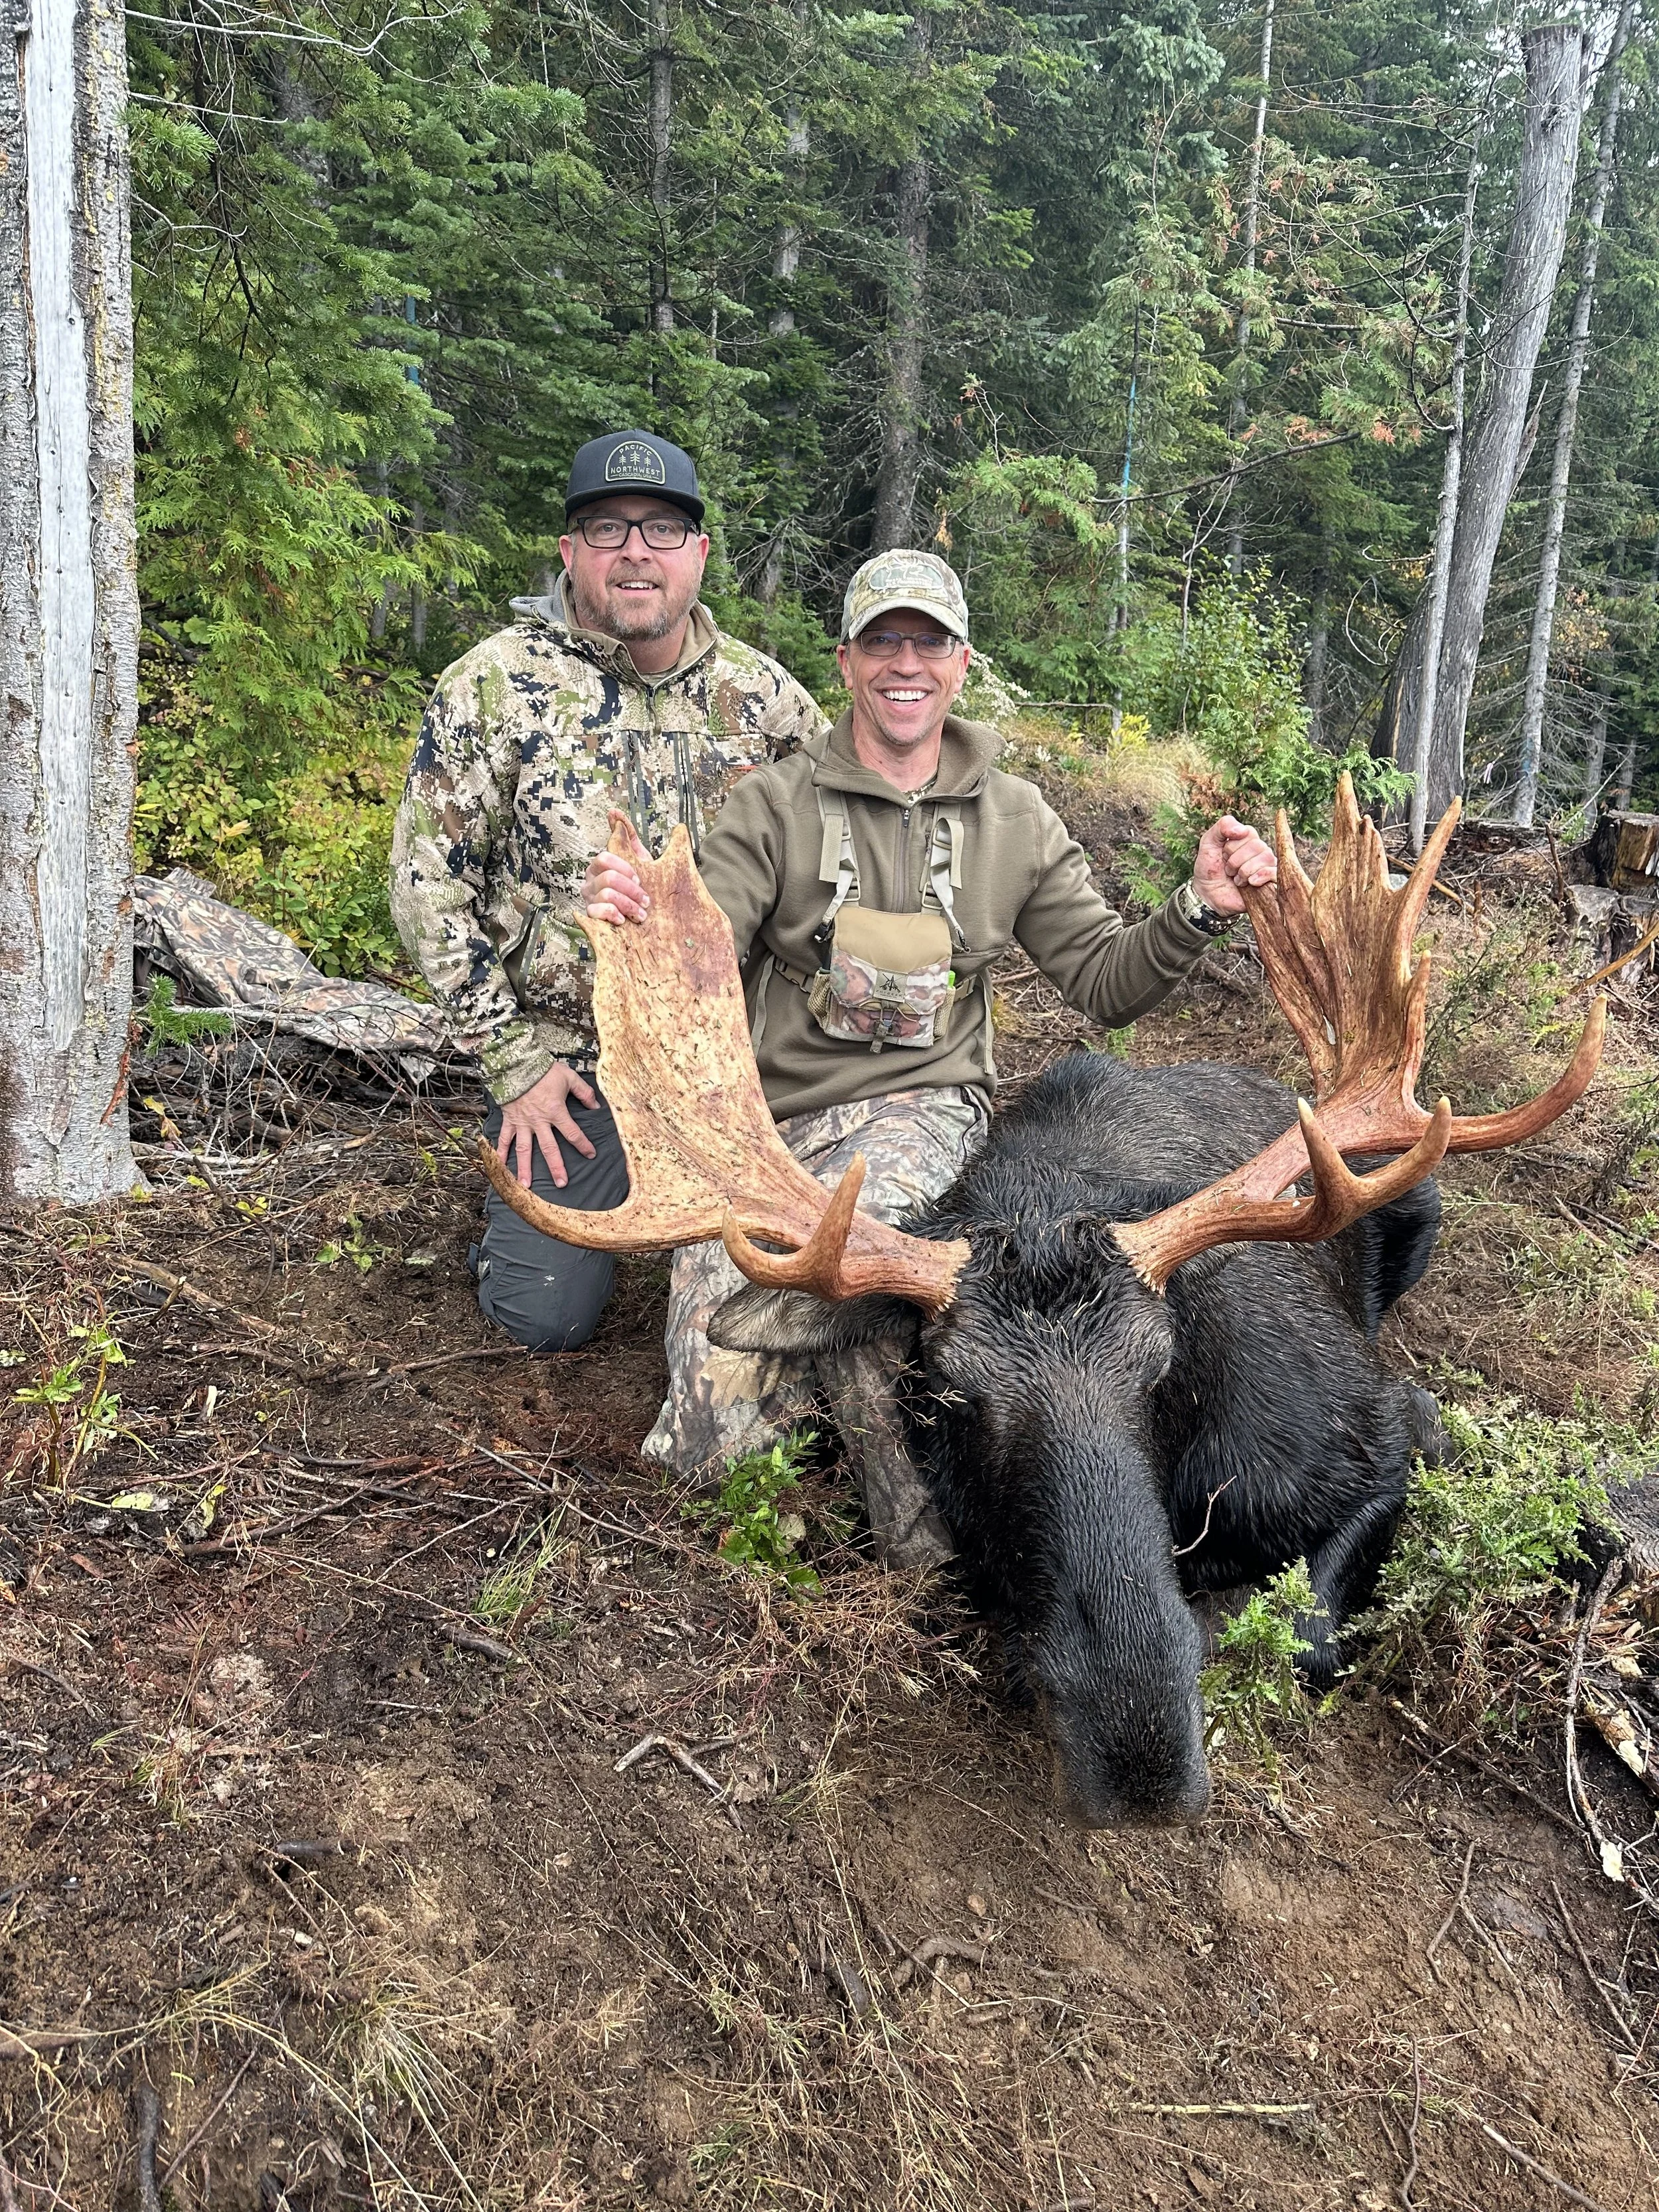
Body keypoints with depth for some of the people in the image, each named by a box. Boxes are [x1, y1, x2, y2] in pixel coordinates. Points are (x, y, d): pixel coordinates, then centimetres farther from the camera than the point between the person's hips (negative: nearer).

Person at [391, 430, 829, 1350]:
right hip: (565, 1057, -2)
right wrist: (512, 1063, -10)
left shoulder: (762, 695, -1)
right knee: (546, 1315, -2)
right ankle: (516, 1165, 28)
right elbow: (428, 886, -8)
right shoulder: (492, 687, -9)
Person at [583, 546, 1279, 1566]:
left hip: (920, 1108, 0)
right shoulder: (776, 803, 4)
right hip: (766, 1124, 0)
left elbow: (1109, 982, 9)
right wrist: (638, 919, -29)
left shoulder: (1016, 820, 11)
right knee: (709, 1434, -18)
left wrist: (1200, 909, -10)